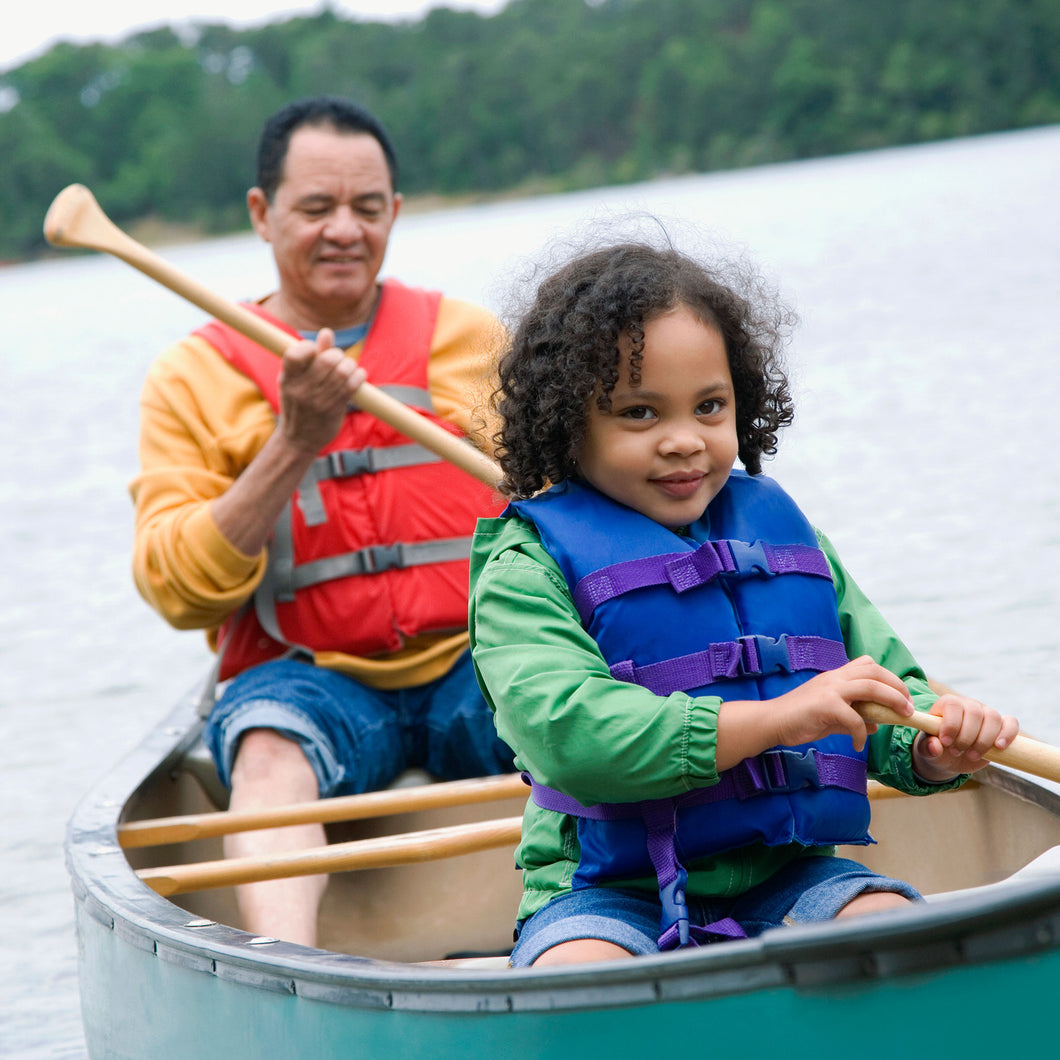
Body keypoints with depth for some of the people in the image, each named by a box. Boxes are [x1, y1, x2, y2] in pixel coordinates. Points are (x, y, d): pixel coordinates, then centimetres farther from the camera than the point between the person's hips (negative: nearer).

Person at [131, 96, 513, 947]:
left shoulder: (475, 341, 13)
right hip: (309, 675, -2)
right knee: (271, 746, -35)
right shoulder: (193, 379, 7)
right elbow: (179, 591, -4)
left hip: (476, 662, 2)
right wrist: (295, 443, -14)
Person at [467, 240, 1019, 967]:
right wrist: (776, 718, -25)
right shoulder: (527, 568, -3)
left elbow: (887, 683, 19)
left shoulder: (780, 529, 14)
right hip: (609, 895, -4)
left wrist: (934, 750, -6)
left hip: (789, 877, 5)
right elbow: (565, 731, -21)